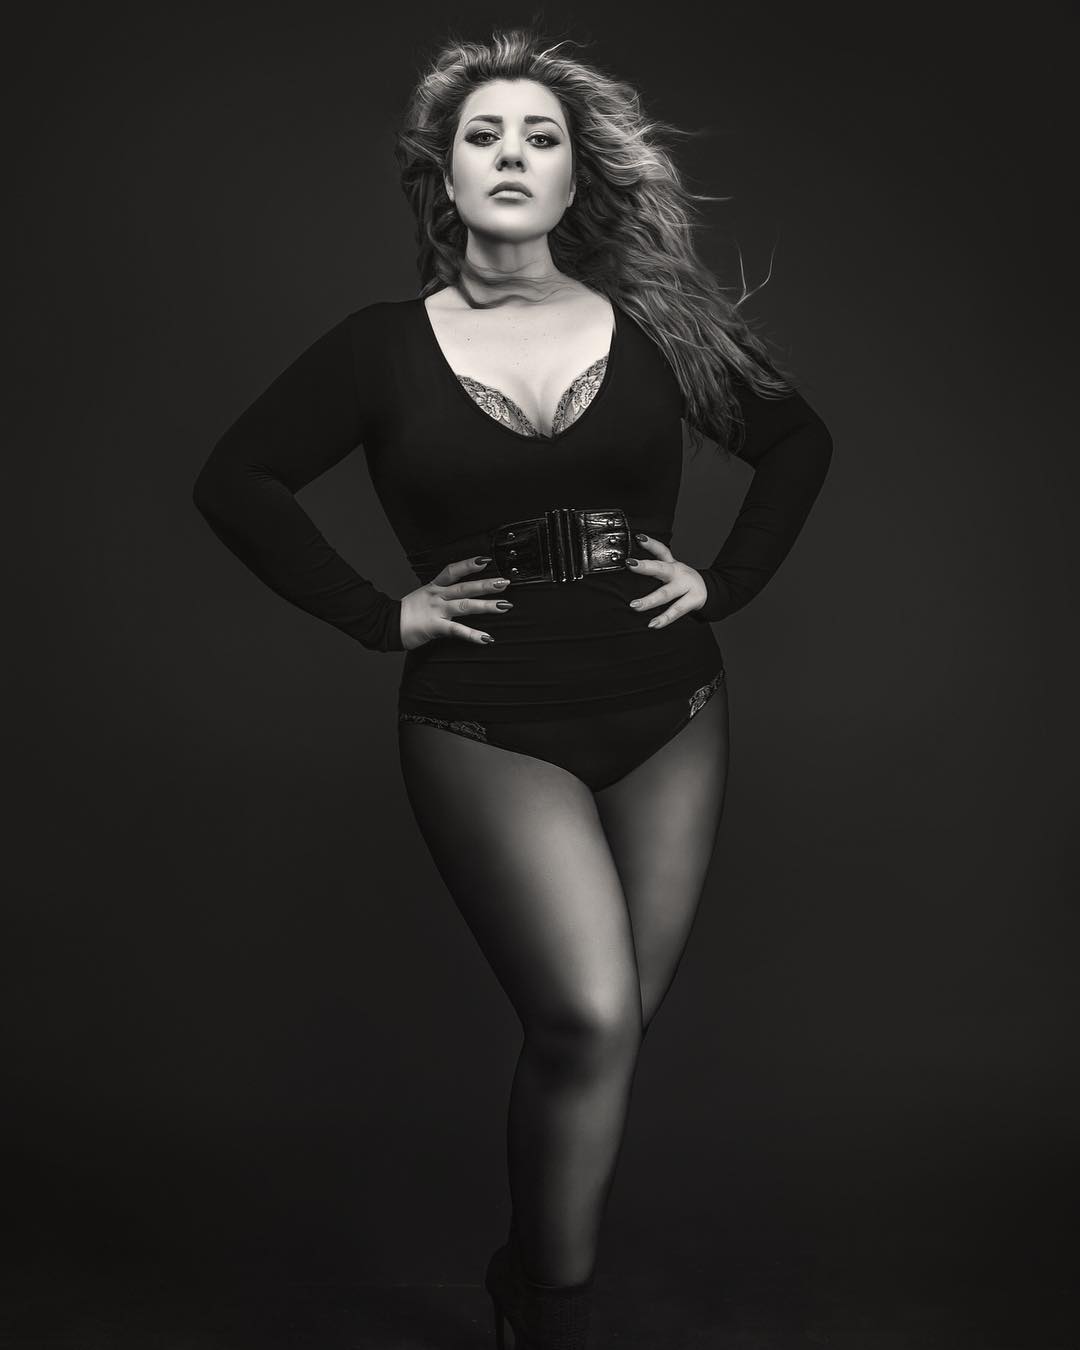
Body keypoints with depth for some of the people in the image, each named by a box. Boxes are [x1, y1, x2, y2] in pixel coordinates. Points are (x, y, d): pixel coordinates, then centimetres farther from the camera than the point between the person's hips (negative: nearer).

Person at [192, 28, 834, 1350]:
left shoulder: (652, 324, 4)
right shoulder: (384, 346, -1)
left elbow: (797, 441, 15)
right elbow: (233, 481, -1)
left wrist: (726, 580, 4)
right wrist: (376, 613, -6)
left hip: (668, 722, 3)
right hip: (488, 733, -3)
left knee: (612, 1025, 9)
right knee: (589, 1018, -17)